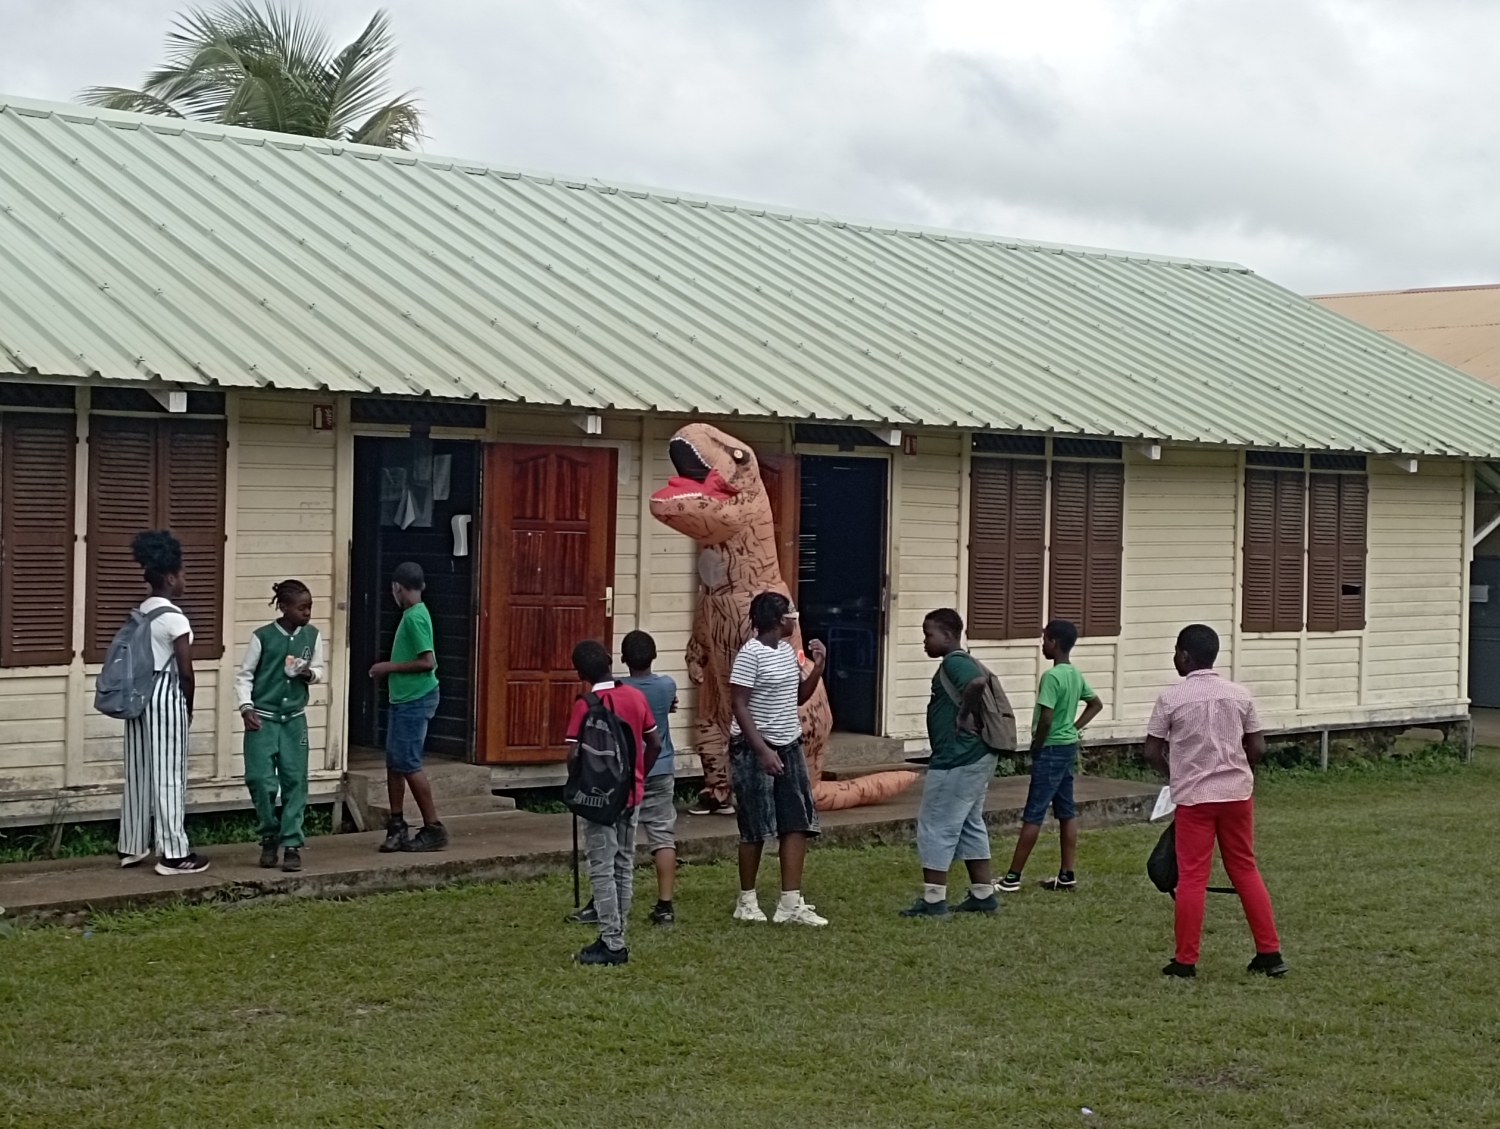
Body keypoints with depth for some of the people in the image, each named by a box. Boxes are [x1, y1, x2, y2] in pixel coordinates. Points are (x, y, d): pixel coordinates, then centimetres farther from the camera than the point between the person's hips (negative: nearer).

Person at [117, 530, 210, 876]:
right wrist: (189, 706, 2)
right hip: (166, 696, -8)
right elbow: (185, 671, -13)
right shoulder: (175, 618, -14)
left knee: (139, 771, 14)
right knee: (168, 774, -4)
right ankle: (173, 853, -1)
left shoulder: (139, 613, 10)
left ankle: (132, 846, 20)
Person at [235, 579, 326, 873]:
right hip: (263, 719, -3)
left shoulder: (313, 636, 1)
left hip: (294, 720, 3)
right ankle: (270, 838, 11)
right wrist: (246, 707, -14)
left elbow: (319, 670, 13)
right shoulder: (262, 637, -10)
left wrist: (310, 673, -9)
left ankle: (292, 844, 6)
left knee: (295, 781, 0)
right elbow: (244, 675, -3)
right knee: (260, 779, -9)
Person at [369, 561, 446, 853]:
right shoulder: (413, 614, 13)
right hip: (404, 699, 10)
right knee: (394, 763, 11)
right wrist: (390, 670, 12)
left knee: (408, 764, -7)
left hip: (415, 700, -10)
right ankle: (397, 827, 17)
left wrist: (389, 667, -15)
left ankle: (433, 829, -2)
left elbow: (427, 661, -23)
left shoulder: (415, 617, -17)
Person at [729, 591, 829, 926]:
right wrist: (763, 750, -24)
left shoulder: (788, 651, 10)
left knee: (798, 824, 1)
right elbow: (739, 705, -18)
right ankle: (747, 901, 15)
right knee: (755, 829, 1)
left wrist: (818, 667, 5)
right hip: (754, 749, -8)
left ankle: (790, 904, 2)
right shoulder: (751, 654, -15)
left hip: (789, 746, 8)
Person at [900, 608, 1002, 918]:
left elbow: (978, 682, -34)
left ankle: (933, 899, -2)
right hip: (975, 756, 11)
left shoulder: (953, 662, -15)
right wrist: (969, 714, 8)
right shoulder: (961, 662, 17)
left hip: (957, 759, -11)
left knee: (935, 826, -4)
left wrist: (965, 715, -22)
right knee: (970, 825, 16)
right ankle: (983, 895, 18)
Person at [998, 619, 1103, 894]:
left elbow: (1046, 719, -24)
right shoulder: (1075, 674, 9)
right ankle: (1067, 874, 13)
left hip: (1051, 749, -9)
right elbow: (1096, 704, 22)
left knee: (1033, 815, -6)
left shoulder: (1052, 676, -19)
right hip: (1068, 747, 9)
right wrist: (1074, 728, 15)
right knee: (1066, 811, 10)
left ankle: (1013, 877, -2)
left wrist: (1036, 748, -9)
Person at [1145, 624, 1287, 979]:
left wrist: (1171, 774, 15)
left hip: (1193, 797, -3)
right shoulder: (1239, 695, 2)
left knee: (1192, 877, 1)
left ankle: (1185, 960, 5)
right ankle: (1270, 953, 12)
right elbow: (1257, 748, 4)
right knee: (1246, 870, 12)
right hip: (1237, 792, 3)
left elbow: (1152, 752, -3)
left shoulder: (1171, 698, -8)